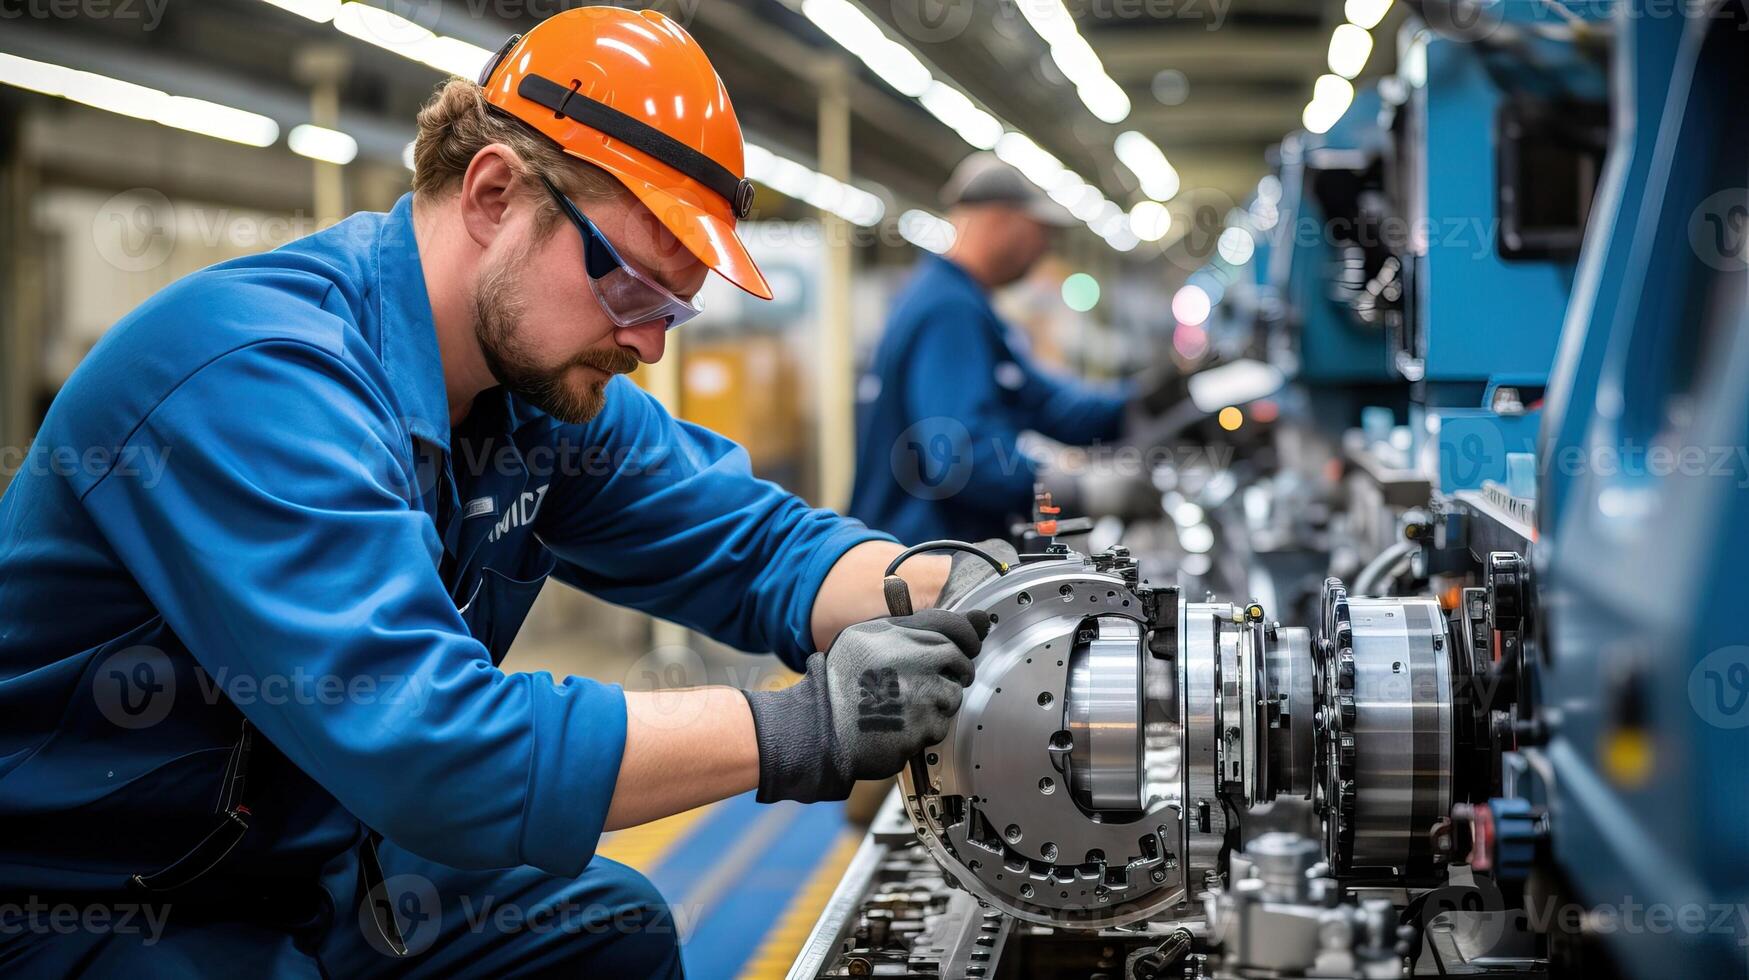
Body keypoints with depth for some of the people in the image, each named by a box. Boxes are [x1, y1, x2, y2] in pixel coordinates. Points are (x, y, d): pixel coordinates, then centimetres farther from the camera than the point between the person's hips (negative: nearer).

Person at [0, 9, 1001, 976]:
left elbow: (750, 542, 4)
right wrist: (808, 723, -33)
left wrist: (956, 594, -17)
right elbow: (431, 748, -38)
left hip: (310, 864, 9)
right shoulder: (257, 377, -30)